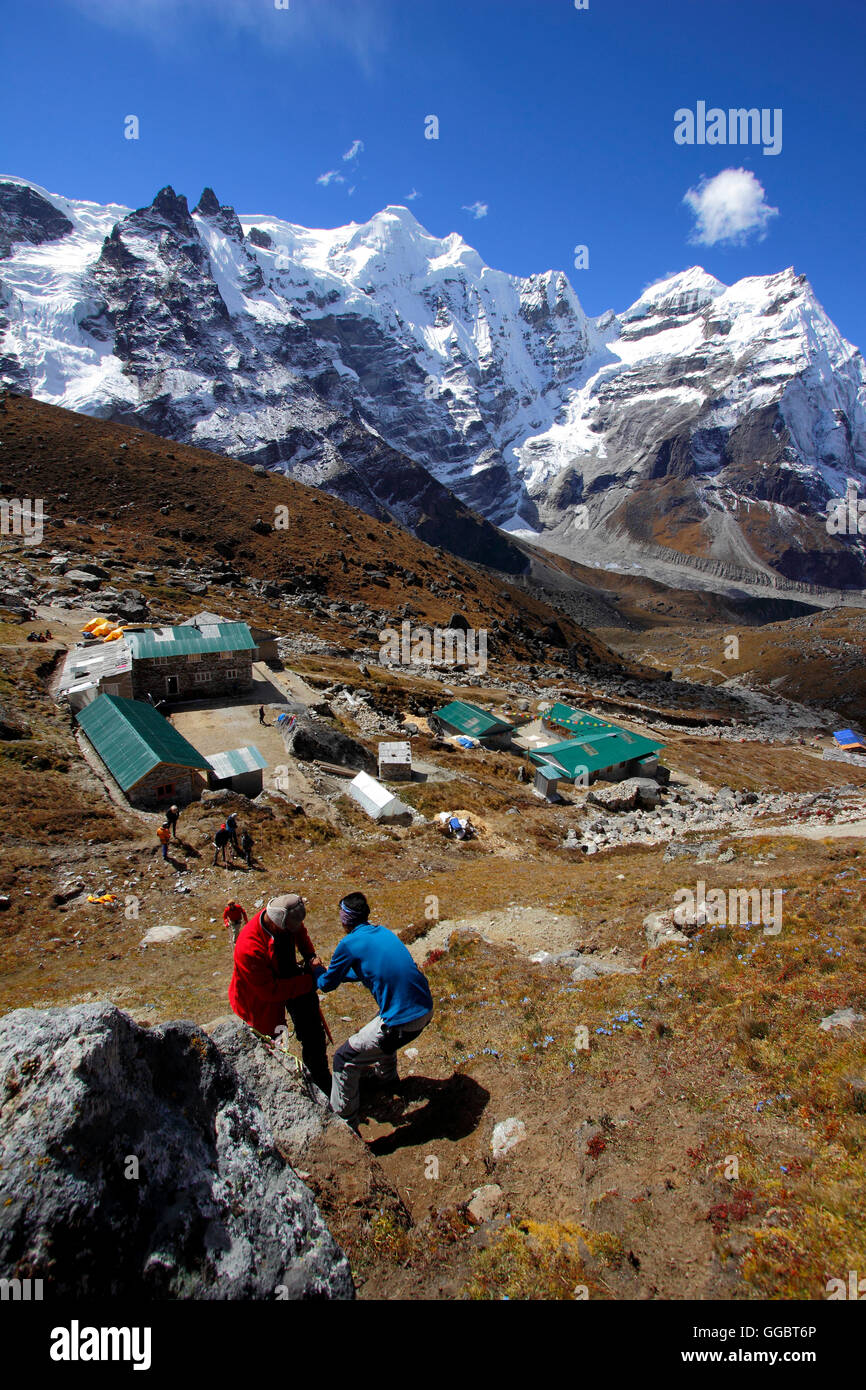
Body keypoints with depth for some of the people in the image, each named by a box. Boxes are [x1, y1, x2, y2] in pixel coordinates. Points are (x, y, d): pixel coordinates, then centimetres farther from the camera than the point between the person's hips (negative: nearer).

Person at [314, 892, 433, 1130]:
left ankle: (344, 1124, 20)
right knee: (384, 1024, 38)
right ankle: (388, 1077, 60)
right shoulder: (383, 932, 11)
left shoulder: (349, 944, -10)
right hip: (426, 1009, 8)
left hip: (402, 1022, -8)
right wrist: (338, 972, 35)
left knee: (344, 1060, 9)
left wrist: (317, 970, 26)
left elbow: (327, 985, 5)